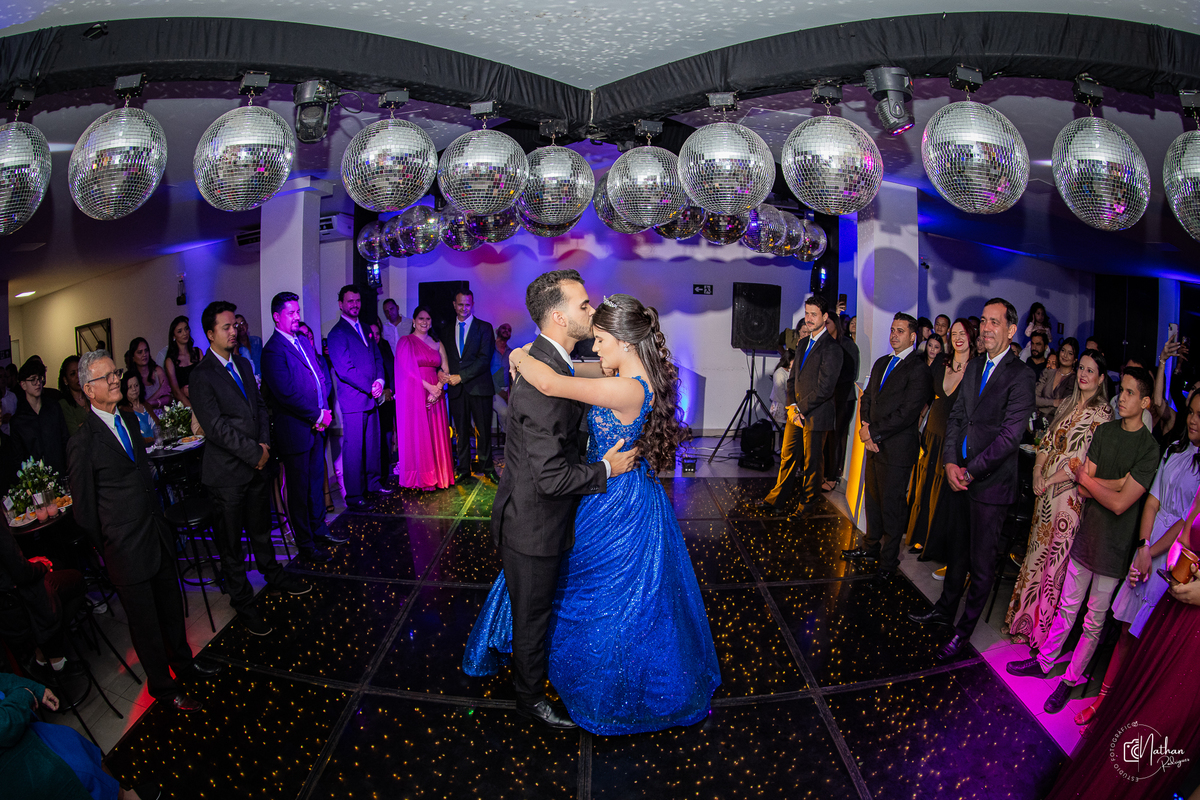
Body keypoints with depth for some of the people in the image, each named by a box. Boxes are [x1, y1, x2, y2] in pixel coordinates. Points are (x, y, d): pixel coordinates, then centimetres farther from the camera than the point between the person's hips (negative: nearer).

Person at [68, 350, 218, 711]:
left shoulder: (131, 421, 5)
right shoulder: (83, 442, -17)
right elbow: (84, 508, -10)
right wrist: (107, 551, -3)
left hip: (157, 532, 7)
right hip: (126, 549, -7)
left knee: (172, 605, 22)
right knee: (145, 621, 10)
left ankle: (183, 663, 42)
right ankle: (163, 685, 28)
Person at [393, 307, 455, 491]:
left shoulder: (437, 343, 14)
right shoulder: (405, 342, 2)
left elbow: (445, 369, 8)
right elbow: (407, 369, -7)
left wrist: (438, 388, -10)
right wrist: (428, 386, -14)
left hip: (435, 392, 4)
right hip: (414, 392, -4)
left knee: (436, 433, 3)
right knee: (416, 433, -2)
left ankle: (438, 474, 10)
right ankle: (420, 477, 3)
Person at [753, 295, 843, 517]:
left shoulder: (831, 349, -15)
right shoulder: (803, 343, 12)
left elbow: (824, 389, -19)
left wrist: (800, 408, -14)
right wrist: (792, 406, -1)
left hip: (816, 416, -7)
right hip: (796, 413, 7)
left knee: (812, 463, 7)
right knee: (788, 458, 13)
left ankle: (807, 504, 23)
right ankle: (777, 502, 23)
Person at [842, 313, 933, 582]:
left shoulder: (919, 370, -12)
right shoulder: (881, 363, 14)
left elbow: (907, 413, -18)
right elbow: (868, 398, 16)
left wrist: (873, 431, -14)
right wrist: (866, 429, -1)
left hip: (897, 448, -7)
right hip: (875, 444, 8)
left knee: (892, 506, 2)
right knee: (873, 499, 17)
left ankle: (888, 562, 14)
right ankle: (871, 548, 32)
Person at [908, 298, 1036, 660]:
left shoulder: (1021, 375, -14)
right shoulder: (973, 366, 9)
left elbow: (1010, 435, -17)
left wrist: (970, 471, -15)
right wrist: (951, 462, -3)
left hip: (992, 482, -6)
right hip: (961, 476, 6)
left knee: (981, 562, 7)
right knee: (957, 549, 20)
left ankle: (965, 629, 22)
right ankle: (946, 609, 36)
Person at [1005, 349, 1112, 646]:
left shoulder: (1102, 413, -10)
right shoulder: (1068, 405, 11)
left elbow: (1085, 460, -16)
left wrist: (1050, 480, -14)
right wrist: (1037, 471, -3)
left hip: (1070, 492, -6)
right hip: (1045, 486, 6)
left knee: (1053, 554, 2)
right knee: (1038, 546, 13)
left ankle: (1040, 624, 16)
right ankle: (1024, 615, 25)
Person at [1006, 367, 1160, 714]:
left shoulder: (1150, 448, -15)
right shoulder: (1104, 431, 3)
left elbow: (1120, 504, -20)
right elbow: (1082, 489, -1)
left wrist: (1086, 478, -7)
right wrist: (1118, 484, -16)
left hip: (1114, 545, -4)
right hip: (1087, 533, 4)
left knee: (1094, 621, 9)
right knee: (1068, 606, 17)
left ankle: (1072, 679, 23)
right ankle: (1044, 661, 31)